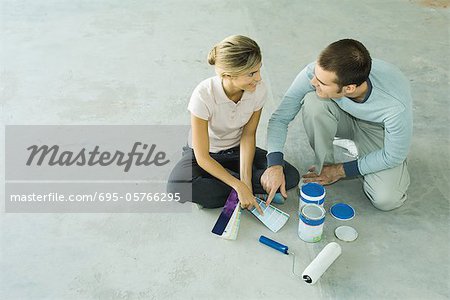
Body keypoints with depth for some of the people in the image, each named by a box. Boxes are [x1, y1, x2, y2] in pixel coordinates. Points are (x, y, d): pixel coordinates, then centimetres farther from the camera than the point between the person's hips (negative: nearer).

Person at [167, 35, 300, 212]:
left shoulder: (259, 89, -21)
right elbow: (202, 157, -27)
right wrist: (239, 185, -32)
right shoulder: (203, 95, -32)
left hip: (237, 150, 3)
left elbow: (248, 135, -9)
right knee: (178, 188, -35)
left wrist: (245, 180, -21)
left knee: (291, 177, -17)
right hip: (204, 153, -2)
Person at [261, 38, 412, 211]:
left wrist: (341, 171, -14)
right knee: (314, 102, -33)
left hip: (377, 130, -2)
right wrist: (274, 164, -36)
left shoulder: (397, 106, -38)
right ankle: (322, 167, -8)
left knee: (386, 200, -23)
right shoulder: (315, 72, -34)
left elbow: (393, 157, -20)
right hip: (346, 118, 2)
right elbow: (281, 117, -23)